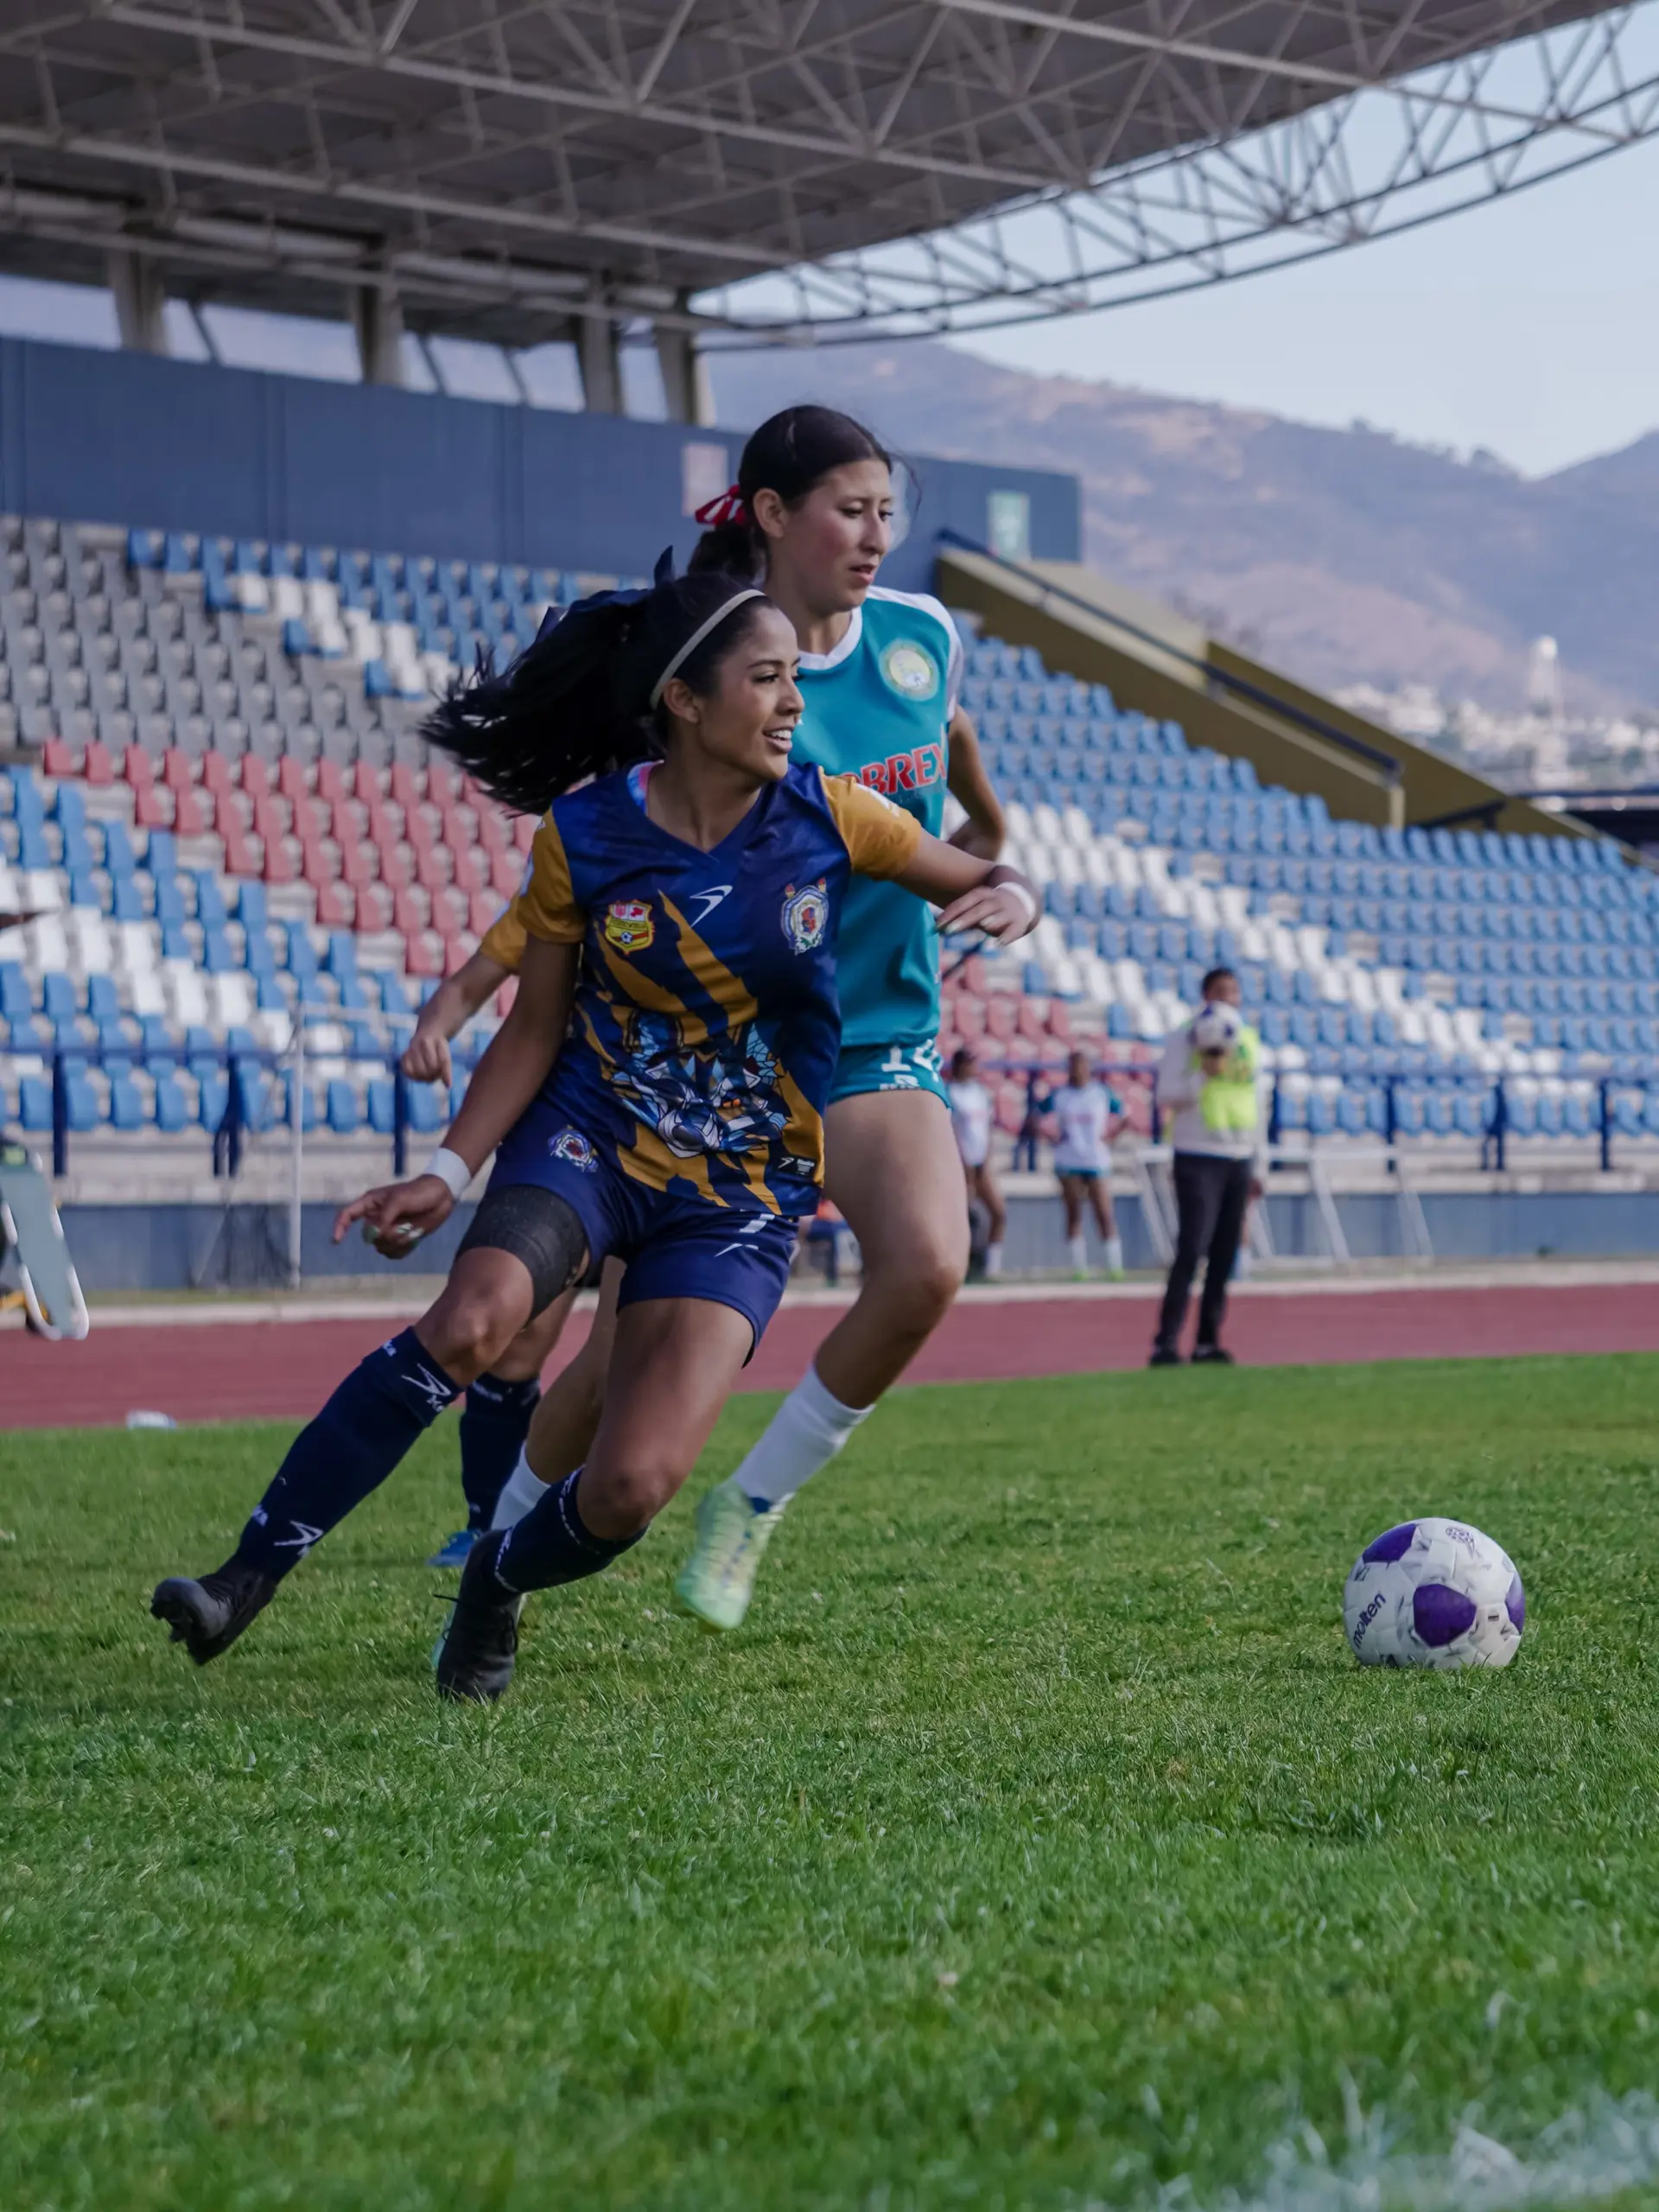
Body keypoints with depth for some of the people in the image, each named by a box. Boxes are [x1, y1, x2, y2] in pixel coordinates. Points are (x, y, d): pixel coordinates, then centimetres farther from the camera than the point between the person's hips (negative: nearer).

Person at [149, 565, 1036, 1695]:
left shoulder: (830, 816, -7)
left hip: (745, 1195, 1)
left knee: (631, 1487, -17)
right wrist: (451, 1169, -9)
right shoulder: (583, 835, -8)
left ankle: (497, 1582, 18)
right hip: (589, 1135, -1)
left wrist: (1009, 899, -17)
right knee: (472, 1320, -32)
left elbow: (988, 880, 7)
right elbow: (536, 1026, 1)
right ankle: (248, 1577, -21)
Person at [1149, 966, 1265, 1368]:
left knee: (1224, 1255, 4)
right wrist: (1204, 1073, -22)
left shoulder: (1249, 1042, 14)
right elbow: (1166, 1097, -8)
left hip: (1239, 1159, 6)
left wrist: (1258, 1166, 16)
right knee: (1191, 1249, -13)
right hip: (1198, 1157, -6)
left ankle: (1208, 1342, 10)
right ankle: (1166, 1342, -14)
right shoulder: (1185, 1039, -3)